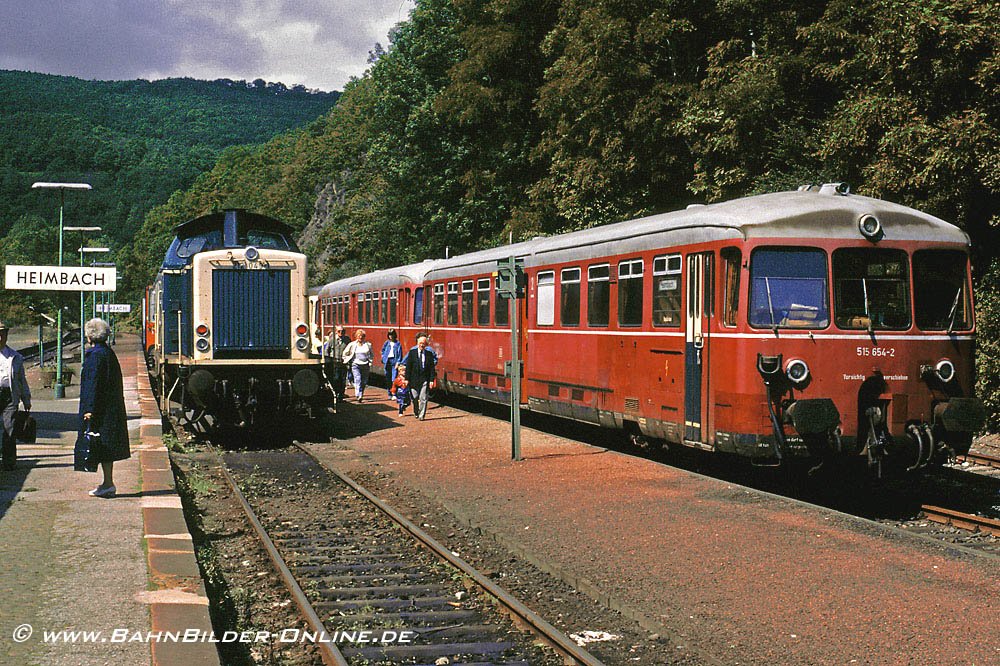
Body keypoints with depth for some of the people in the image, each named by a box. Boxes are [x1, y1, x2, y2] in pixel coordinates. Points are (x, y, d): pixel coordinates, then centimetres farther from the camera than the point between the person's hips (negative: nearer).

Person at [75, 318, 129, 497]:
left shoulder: (95, 355, -14)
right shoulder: (109, 353, 13)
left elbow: (93, 383, -19)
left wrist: (90, 409, -19)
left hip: (100, 408, -9)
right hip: (112, 407, 9)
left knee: (101, 446, -5)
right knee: (106, 446, 12)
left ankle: (108, 483, -5)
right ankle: (108, 483, 16)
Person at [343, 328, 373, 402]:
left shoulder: (368, 344, 10)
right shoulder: (352, 345, 6)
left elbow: (371, 355, 21)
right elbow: (345, 354, 14)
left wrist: (370, 362, 9)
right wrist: (347, 361, 8)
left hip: (365, 365, 2)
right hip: (355, 365, -2)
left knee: (364, 382, 4)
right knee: (358, 379, -19)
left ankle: (361, 395, 19)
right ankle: (358, 395, -29)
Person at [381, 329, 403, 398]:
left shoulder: (397, 343, 3)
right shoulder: (387, 342, 11)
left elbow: (400, 353, 0)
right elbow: (383, 350, 22)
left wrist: (398, 362, -9)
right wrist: (383, 358, 9)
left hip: (394, 360, -3)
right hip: (387, 361, 3)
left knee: (394, 379, -12)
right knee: (388, 379, 7)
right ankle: (390, 394, 16)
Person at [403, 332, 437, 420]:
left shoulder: (429, 353, 1)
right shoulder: (412, 352, 0)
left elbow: (432, 367, 2)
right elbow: (408, 366, 1)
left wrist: (432, 380, -3)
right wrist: (407, 378, -3)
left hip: (425, 379, -1)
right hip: (414, 379, 1)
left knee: (423, 398, -5)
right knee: (414, 398, 9)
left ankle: (421, 415, 2)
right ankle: (416, 413, 29)